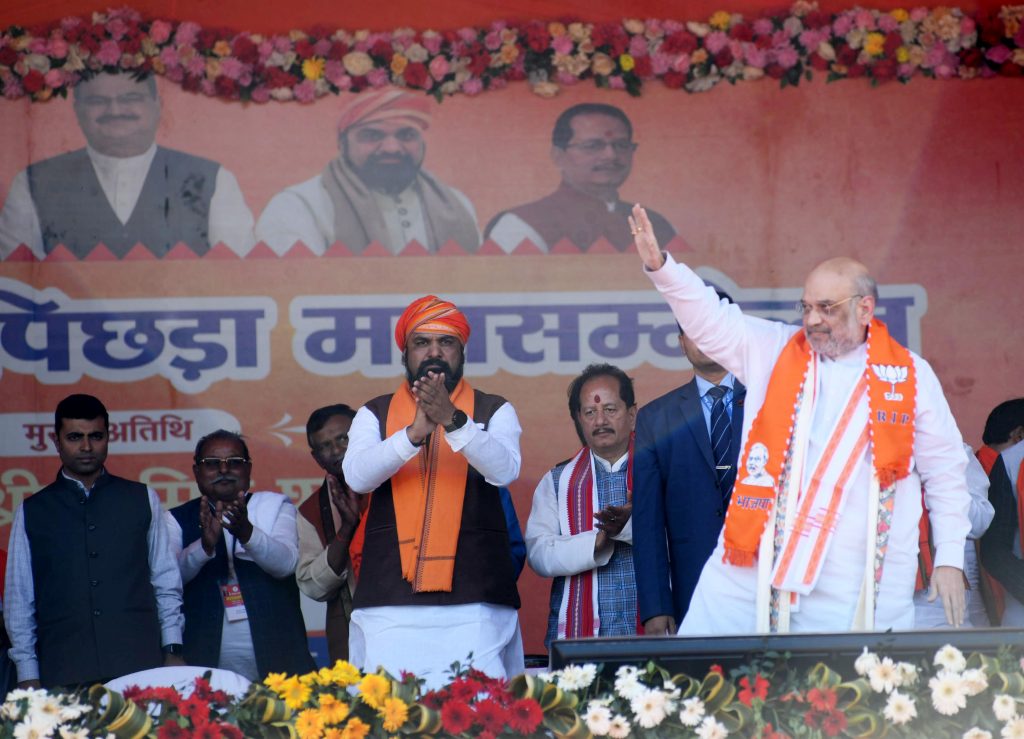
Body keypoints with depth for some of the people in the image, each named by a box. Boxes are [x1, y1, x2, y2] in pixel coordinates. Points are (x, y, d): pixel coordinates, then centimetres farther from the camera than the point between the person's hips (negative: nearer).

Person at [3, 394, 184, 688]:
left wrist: (173, 651, 5)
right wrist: (28, 676, 3)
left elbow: (166, 581, 12)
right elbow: (19, 598, 9)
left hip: (139, 665, 0)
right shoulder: (32, 512, 10)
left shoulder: (142, 499, 12)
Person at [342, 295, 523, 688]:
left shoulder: (494, 412, 12)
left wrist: (453, 421, -21)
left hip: (474, 602, -1)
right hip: (390, 604, 1)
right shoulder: (375, 415, 15)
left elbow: (504, 470, -6)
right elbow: (357, 475, -3)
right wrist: (414, 433, -18)